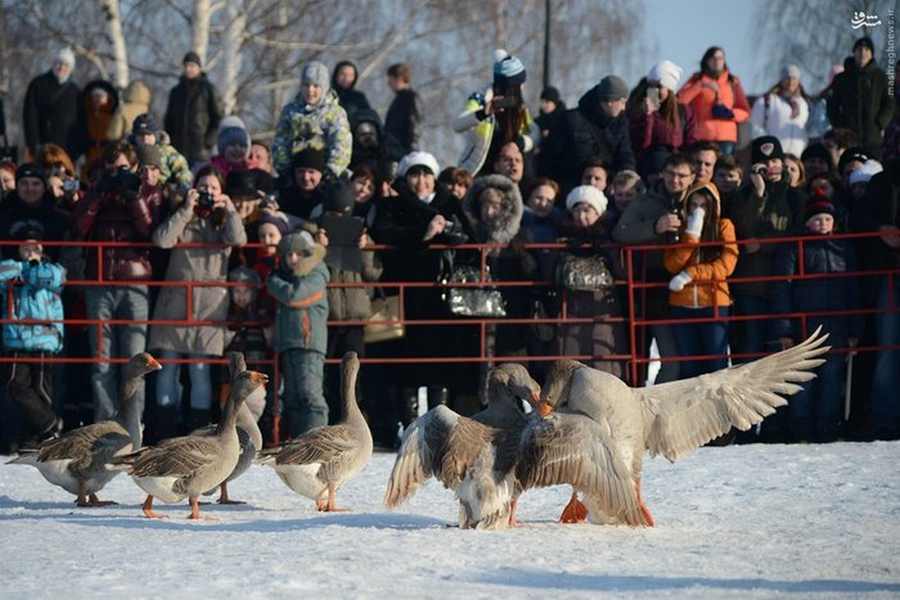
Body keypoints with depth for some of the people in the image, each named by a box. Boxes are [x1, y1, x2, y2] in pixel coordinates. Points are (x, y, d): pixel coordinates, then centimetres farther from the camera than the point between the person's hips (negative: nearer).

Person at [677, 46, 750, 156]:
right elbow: (680, 99, -6)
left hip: (726, 138, 1)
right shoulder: (697, 79, 10)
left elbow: (745, 112, 12)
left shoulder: (733, 81, 12)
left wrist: (731, 114, -8)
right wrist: (701, 85, -14)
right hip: (702, 138, -1)